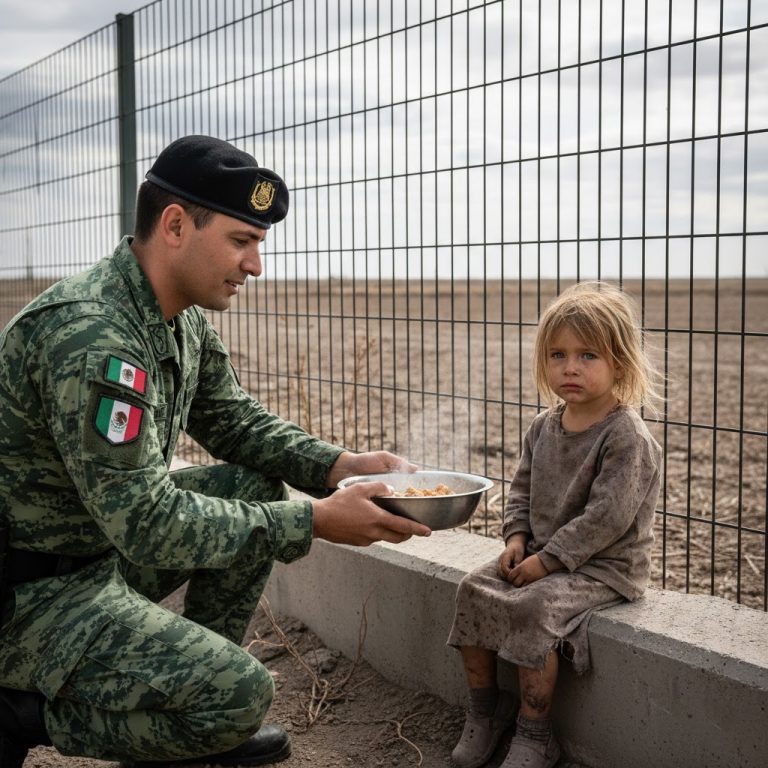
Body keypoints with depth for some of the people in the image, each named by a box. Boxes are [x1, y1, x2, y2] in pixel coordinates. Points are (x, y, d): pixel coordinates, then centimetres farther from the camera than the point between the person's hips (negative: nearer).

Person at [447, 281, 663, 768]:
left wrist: (548, 560, -21)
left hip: (604, 566, -8)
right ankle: (485, 710, 9)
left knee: (532, 608, -27)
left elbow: (606, 517, -23)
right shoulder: (544, 426, 6)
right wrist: (517, 537, -2)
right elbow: (522, 487, 15)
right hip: (542, 554, 8)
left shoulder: (626, 438, -18)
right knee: (474, 591, -7)